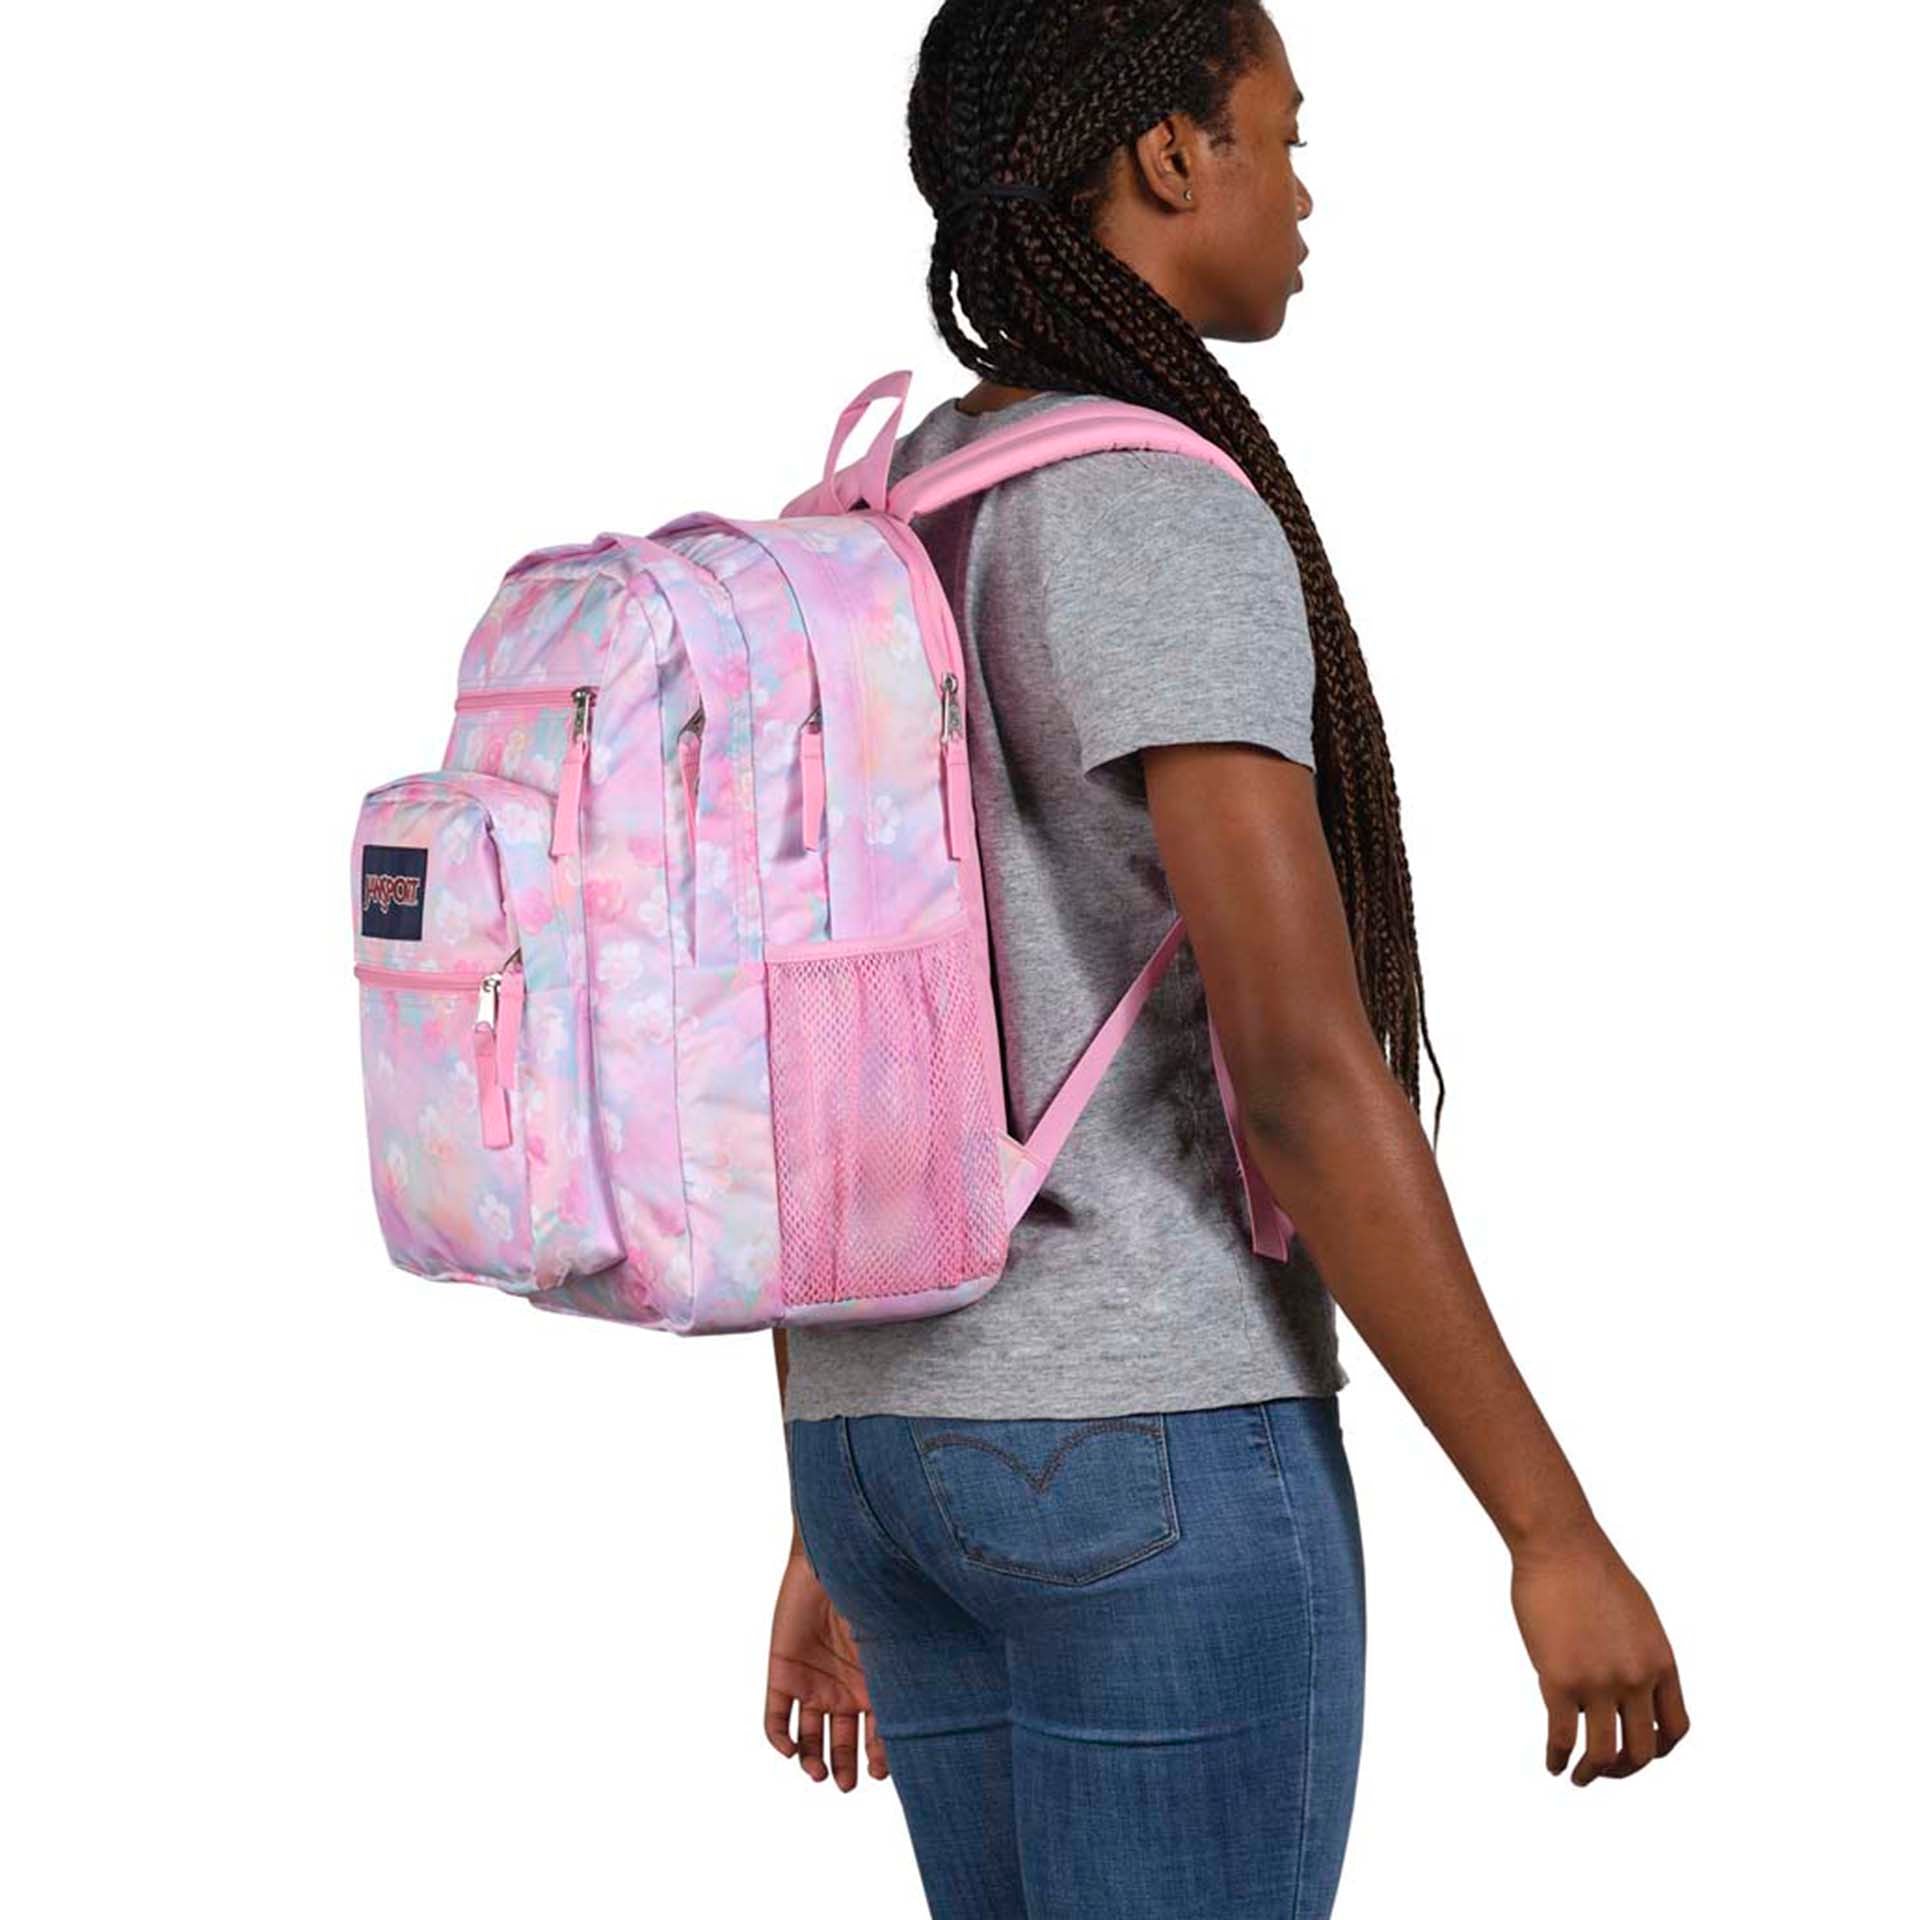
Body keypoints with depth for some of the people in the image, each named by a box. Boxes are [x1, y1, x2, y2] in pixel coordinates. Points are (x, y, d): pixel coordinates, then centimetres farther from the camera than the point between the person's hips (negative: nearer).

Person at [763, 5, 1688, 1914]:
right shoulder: (1161, 522, -16)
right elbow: (1306, 1075, -21)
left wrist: (836, 1531, 22)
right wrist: (1558, 1532, -15)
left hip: (908, 1436, 9)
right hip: (1150, 1449, -9)